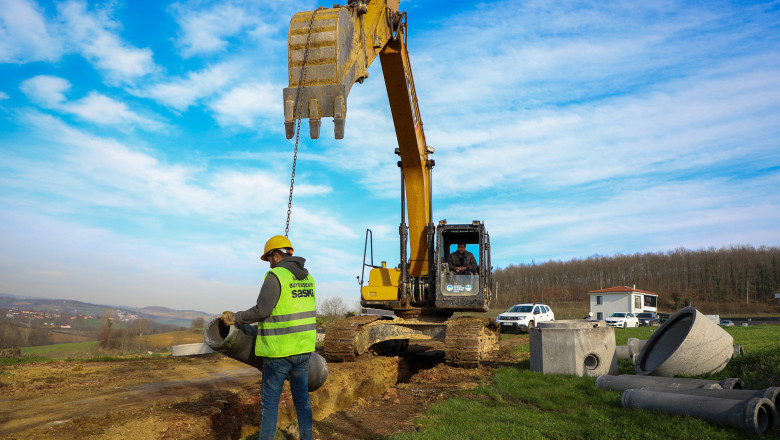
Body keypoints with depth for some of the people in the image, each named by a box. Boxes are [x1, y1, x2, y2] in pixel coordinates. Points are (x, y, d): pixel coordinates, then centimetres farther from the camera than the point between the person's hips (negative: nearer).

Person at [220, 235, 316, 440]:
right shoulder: (307, 277, 8)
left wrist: (235, 317, -4)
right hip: (303, 347, 7)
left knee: (270, 399, 6)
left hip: (279, 350, -6)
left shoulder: (275, 276, -15)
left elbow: (261, 311, -18)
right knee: (301, 396, 15)